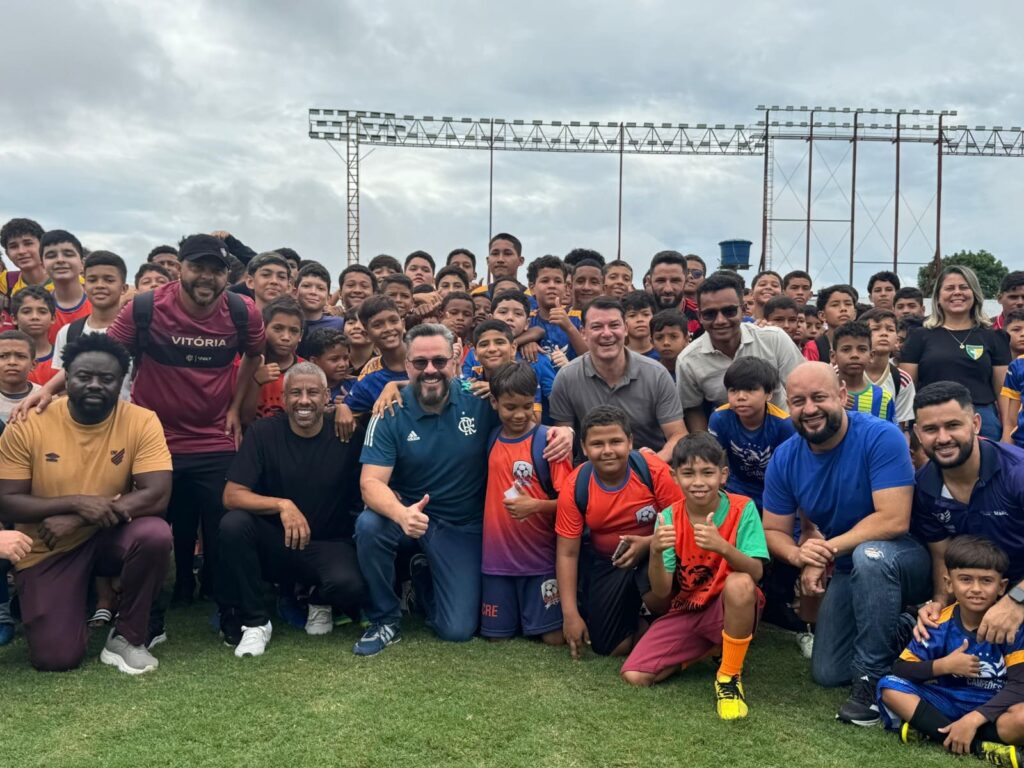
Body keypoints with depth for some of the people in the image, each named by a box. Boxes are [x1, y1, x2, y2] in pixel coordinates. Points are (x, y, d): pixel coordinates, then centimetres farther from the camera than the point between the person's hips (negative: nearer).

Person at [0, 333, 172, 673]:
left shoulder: (142, 421, -14)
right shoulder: (28, 425, -13)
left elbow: (158, 495, -22)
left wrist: (76, 520, -27)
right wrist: (78, 502, -28)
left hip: (110, 535, 0)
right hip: (48, 549, 0)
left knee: (155, 534, -34)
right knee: (55, 658, -14)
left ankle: (127, 637, -9)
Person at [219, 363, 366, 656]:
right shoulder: (263, 433, -6)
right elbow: (231, 496, -11)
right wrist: (282, 505, -28)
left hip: (328, 545, -1)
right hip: (273, 543, 1)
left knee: (348, 585, -32)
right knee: (233, 523, -28)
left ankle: (320, 599, 8)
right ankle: (253, 621, -10)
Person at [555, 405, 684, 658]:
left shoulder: (654, 470, -22)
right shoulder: (574, 487, -16)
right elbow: (567, 553, -11)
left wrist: (648, 543, -29)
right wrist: (570, 614, -14)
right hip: (608, 563, 2)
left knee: (657, 597, -35)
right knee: (608, 647, -3)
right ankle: (639, 624, 29)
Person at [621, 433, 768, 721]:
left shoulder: (742, 508, -14)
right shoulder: (669, 518, -8)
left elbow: (756, 573, -24)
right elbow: (662, 592, -12)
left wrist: (722, 547, -43)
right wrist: (655, 552, -32)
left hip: (732, 610, -3)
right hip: (686, 611, 3)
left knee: (739, 583, -37)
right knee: (634, 676, -15)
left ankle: (730, 676, -14)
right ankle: (707, 649, 11)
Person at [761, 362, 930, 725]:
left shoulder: (881, 437, -26)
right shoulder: (784, 459, -10)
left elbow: (894, 520, -32)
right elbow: (774, 531, -5)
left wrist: (828, 549, -29)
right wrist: (800, 556, -27)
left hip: (906, 558, -5)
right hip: (848, 572, 6)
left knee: (869, 556, -40)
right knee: (827, 674, 4)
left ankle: (873, 677, -22)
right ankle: (890, 629, 30)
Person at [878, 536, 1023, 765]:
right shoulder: (940, 624, -6)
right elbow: (900, 669, -4)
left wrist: (973, 719, -29)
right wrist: (945, 666, -20)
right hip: (950, 701, 4)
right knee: (889, 686, -19)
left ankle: (931, 730, -26)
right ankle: (980, 746, -28)